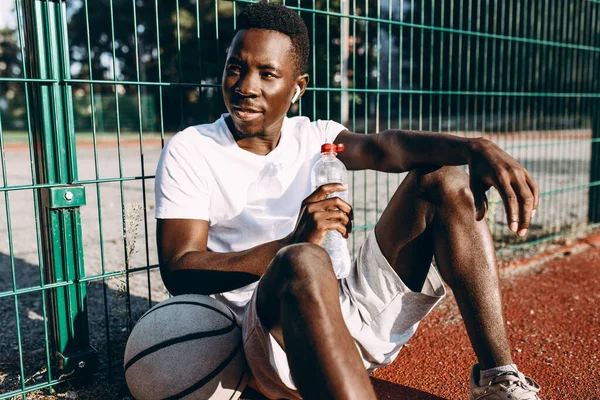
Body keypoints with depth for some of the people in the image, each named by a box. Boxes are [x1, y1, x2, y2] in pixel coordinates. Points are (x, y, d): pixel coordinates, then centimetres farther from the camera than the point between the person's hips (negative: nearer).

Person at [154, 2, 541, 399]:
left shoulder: (314, 137, 11)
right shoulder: (189, 151, 1)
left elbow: (385, 146, -9)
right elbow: (178, 271, -10)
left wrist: (476, 148, -29)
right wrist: (294, 243, -23)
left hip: (360, 308, 5)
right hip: (274, 333, -4)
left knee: (446, 180, -6)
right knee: (304, 262, -38)